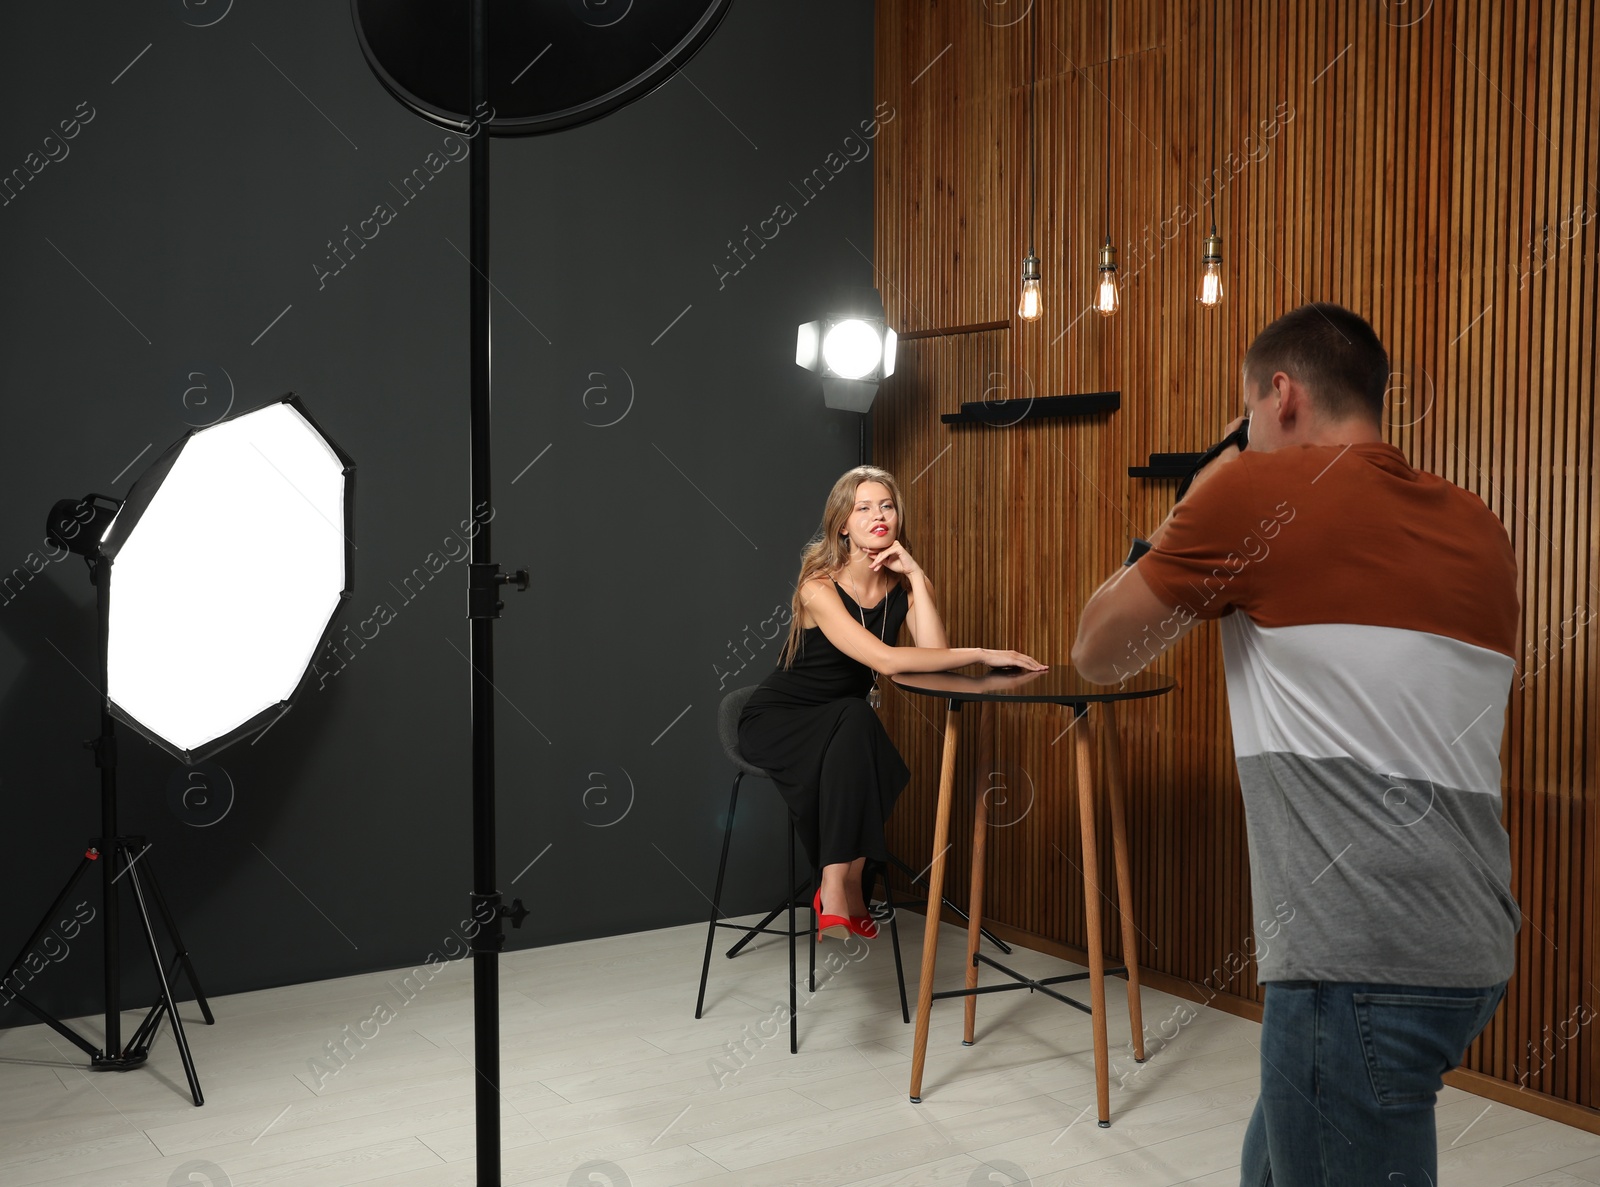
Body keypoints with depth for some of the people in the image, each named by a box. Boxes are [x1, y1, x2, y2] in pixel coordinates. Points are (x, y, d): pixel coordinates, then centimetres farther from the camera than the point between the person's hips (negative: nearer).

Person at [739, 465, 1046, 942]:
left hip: (845, 731, 5)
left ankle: (837, 889, -13)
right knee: (854, 718, -36)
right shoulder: (819, 588, -22)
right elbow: (885, 660, -36)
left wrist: (916, 575, -22)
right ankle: (844, 886, -31)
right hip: (776, 722, -5)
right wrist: (983, 654, -36)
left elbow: (934, 653, -22)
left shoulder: (904, 585, -3)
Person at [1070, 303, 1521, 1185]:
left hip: (1365, 962, -8)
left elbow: (1097, 655, 1)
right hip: (1470, 946, 8)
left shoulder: (1258, 491, -9)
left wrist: (1182, 522, 14)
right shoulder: (1474, 526, 10)